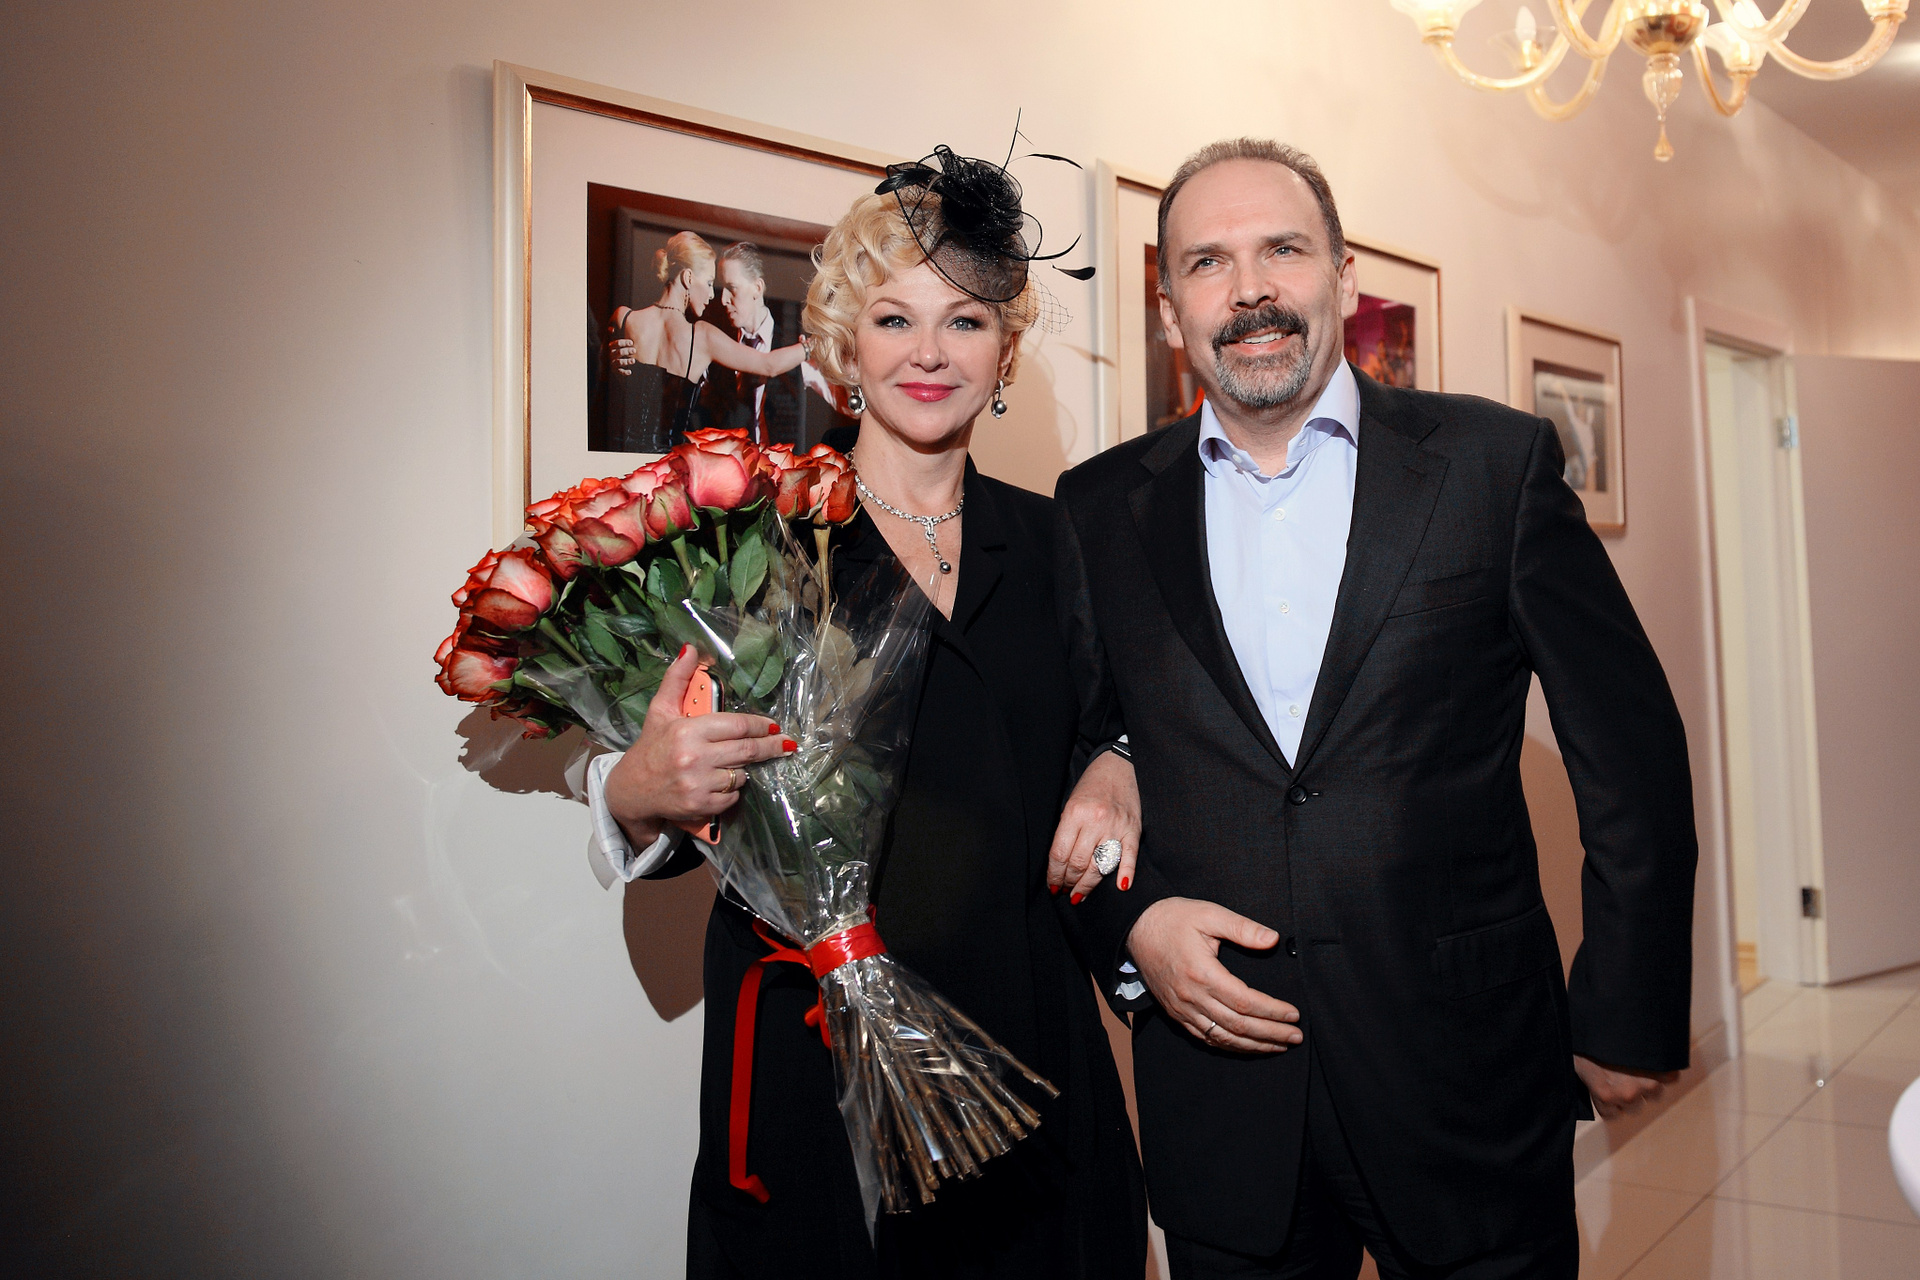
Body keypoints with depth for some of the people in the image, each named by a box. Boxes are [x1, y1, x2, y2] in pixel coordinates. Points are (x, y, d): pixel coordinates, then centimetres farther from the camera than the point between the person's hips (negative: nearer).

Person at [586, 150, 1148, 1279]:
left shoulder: (1048, 539, 4)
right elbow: (672, 817, -5)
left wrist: (1119, 767, -4)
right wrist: (640, 795, -26)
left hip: (1030, 1047, 4)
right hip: (817, 1065, -3)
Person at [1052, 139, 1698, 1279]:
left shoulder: (1498, 463, -3)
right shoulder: (1102, 511, 2)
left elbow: (1629, 751, 0)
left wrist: (1631, 1016, 1)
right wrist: (1127, 926, -8)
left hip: (1468, 1082, -1)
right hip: (1218, 1090, 2)